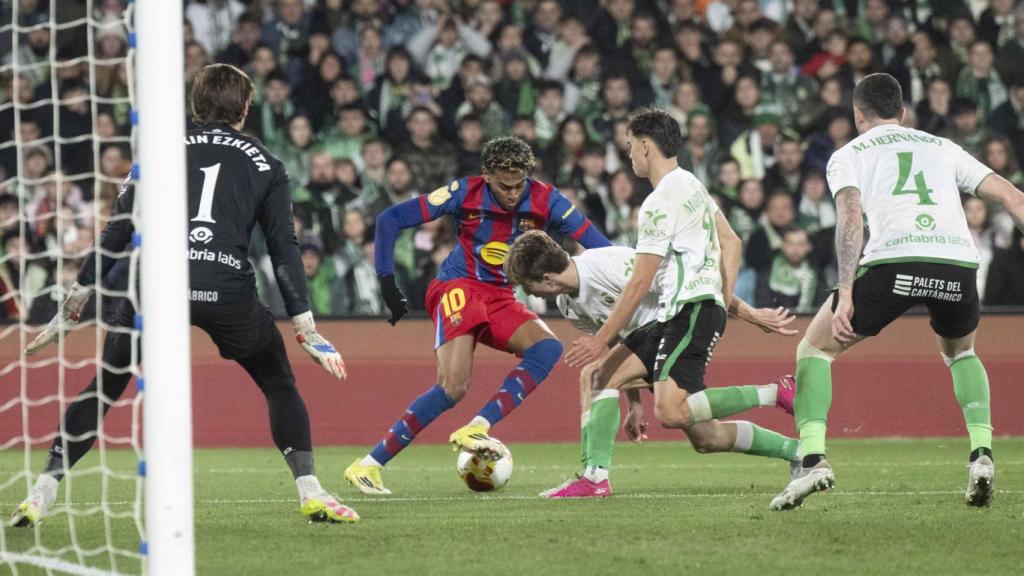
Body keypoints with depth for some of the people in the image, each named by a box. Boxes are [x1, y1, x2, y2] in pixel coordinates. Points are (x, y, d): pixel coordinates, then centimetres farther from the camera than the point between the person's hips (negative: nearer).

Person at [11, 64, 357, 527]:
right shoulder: (265, 164, 18)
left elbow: (117, 234, 13)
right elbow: (283, 248, 11)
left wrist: (71, 309, 15)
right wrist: (306, 329, 13)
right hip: (229, 292, 0)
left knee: (102, 388, 15)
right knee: (279, 384, 21)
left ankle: (42, 493, 6)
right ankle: (310, 492, 12)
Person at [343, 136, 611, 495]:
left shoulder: (544, 201, -6)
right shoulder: (466, 193, -12)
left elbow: (598, 246, -4)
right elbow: (390, 219, -8)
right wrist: (387, 282, -11)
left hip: (502, 298, 5)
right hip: (459, 288, -5)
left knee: (548, 347, -24)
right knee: (454, 385, -24)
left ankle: (475, 430, -30)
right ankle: (368, 465, -20)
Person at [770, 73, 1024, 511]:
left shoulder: (847, 155, 20)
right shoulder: (942, 148, 30)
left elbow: (851, 216, 1)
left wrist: (846, 294, -7)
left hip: (894, 261, -3)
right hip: (958, 260, 3)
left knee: (814, 349, 17)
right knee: (960, 351, 34)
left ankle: (813, 459, -3)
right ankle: (981, 454, 13)